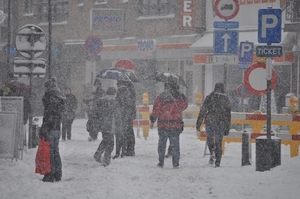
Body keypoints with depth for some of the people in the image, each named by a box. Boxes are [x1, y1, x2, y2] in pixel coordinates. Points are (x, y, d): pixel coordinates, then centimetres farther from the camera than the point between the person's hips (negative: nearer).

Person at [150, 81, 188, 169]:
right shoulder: (181, 97, 1)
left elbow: (156, 109, -4)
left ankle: (161, 162, 8)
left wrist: (152, 120, 2)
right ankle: (175, 163, 4)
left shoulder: (161, 96, -5)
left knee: (162, 143, 9)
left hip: (163, 124, -1)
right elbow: (185, 105, 17)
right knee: (175, 144, 6)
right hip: (176, 124, 1)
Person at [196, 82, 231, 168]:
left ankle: (212, 152, -14)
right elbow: (228, 114, 7)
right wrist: (227, 128, 12)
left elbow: (203, 111, -3)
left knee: (210, 139, 14)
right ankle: (217, 162, 6)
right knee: (218, 142, 8)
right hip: (221, 123, 1)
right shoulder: (226, 99, 6)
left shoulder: (209, 97, 0)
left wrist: (198, 123, 0)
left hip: (210, 121, -1)